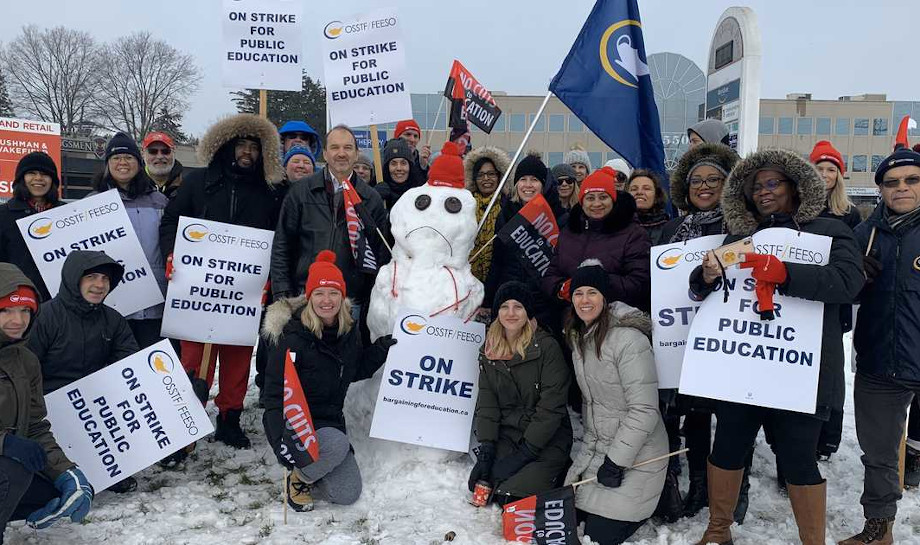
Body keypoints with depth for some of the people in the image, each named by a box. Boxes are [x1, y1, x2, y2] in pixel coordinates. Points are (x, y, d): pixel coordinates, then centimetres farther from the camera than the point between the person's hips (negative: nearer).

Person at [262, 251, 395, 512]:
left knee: (348, 495, -1)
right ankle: (298, 478, -4)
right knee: (337, 443, -36)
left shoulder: (348, 331, 1)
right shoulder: (292, 337, -20)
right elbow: (275, 394, -19)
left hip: (330, 421, 6)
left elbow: (355, 371, 15)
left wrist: (380, 349, 0)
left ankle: (307, 468, 26)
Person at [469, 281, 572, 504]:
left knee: (514, 496, -22)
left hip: (547, 438, -4)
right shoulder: (489, 351, 7)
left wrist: (525, 453, -16)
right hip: (506, 434, 5)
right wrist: (486, 449, -9)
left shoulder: (546, 347, -10)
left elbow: (551, 407, -13)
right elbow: (486, 404, 4)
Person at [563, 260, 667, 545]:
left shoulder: (629, 340, -23)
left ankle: (660, 496, 17)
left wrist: (616, 461, -20)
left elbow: (644, 410, -23)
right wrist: (590, 444, 11)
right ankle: (643, 495, 25)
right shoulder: (579, 337, 4)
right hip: (595, 448, 8)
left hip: (635, 456, -8)